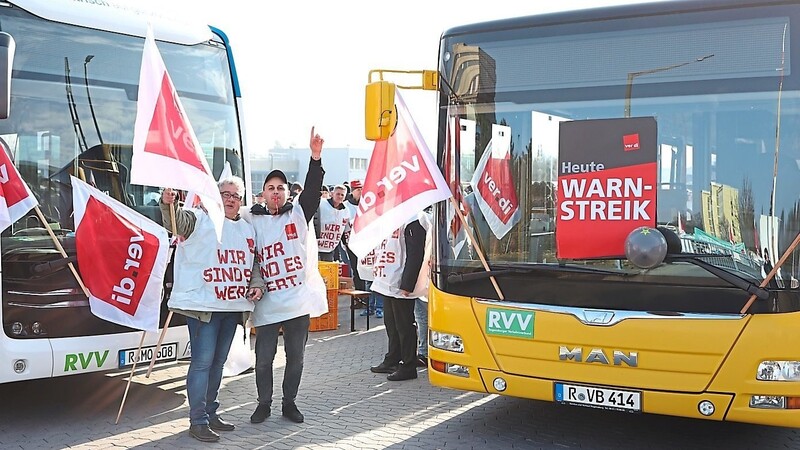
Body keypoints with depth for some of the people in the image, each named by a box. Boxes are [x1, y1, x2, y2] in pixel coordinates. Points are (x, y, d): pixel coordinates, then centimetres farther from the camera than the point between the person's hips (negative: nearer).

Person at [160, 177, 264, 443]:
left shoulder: (248, 230, 17)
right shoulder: (200, 219, -3)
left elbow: (253, 264, 25)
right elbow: (175, 221, -23)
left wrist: (257, 285, 7)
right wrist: (167, 204, -44)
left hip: (233, 305, 7)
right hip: (203, 304, -7)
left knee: (218, 362, 16)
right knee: (202, 362, -8)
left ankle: (210, 413, 27)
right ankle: (198, 421, -1)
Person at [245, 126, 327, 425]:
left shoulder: (298, 214, 5)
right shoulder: (252, 221, 5)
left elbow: (312, 190, -11)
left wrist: (316, 157, -24)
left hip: (299, 299, 1)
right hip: (268, 303, -1)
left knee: (295, 356, 10)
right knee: (264, 358, 5)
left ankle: (289, 403, 26)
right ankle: (264, 404, 23)